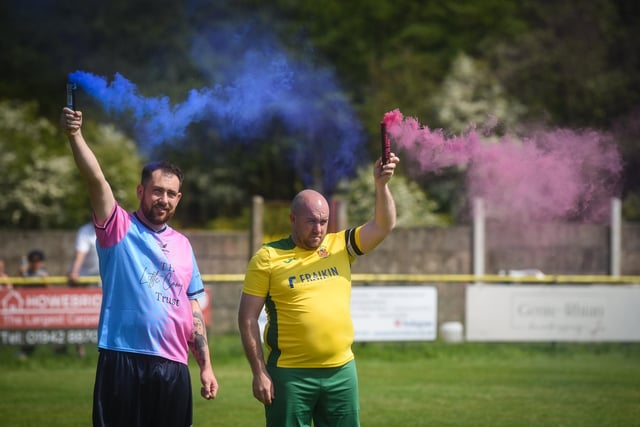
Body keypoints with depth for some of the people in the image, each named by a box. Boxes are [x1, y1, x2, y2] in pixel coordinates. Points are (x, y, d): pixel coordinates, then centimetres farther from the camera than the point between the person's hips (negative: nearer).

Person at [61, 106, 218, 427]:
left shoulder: (182, 245, 15)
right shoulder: (119, 228, 1)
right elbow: (96, 179, -15)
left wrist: (206, 366, 13)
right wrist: (75, 135, -30)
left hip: (173, 365, 5)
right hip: (123, 361, -5)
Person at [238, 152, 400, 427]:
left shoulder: (340, 246, 9)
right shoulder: (268, 258, -2)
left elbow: (384, 225, 1)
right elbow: (248, 318, -4)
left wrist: (381, 184, -15)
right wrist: (259, 373, -9)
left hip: (341, 371, 4)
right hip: (290, 374, -4)